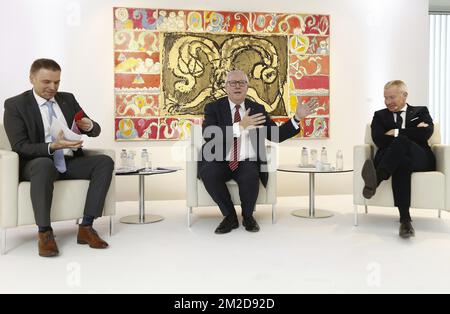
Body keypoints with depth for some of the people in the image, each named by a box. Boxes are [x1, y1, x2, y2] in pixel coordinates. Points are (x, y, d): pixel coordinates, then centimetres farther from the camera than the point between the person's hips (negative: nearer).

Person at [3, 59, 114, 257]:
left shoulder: (68, 99, 13)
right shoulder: (15, 105, 0)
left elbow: (95, 131, 14)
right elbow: (19, 146, -11)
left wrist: (89, 126, -12)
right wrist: (52, 147, -28)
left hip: (70, 162, 5)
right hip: (37, 164, -4)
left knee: (105, 162, -21)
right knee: (44, 164, -39)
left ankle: (86, 227, -22)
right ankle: (44, 233, -28)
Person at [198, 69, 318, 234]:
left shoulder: (258, 109, 12)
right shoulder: (213, 108, 4)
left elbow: (277, 135, 11)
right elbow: (208, 136, -16)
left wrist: (297, 117, 0)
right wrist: (240, 126, -25)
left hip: (248, 163, 1)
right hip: (219, 162, 0)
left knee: (250, 177, -32)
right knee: (209, 174, -32)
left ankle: (248, 216, -1)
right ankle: (230, 216, -7)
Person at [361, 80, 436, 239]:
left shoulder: (421, 112, 21)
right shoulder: (380, 115, 22)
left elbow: (426, 133, -2)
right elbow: (379, 140, 1)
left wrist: (396, 133, -3)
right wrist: (412, 132, -3)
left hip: (420, 159, 0)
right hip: (394, 158, 1)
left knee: (400, 141, -34)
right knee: (401, 163, -39)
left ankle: (375, 180, -50)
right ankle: (405, 220, -48)